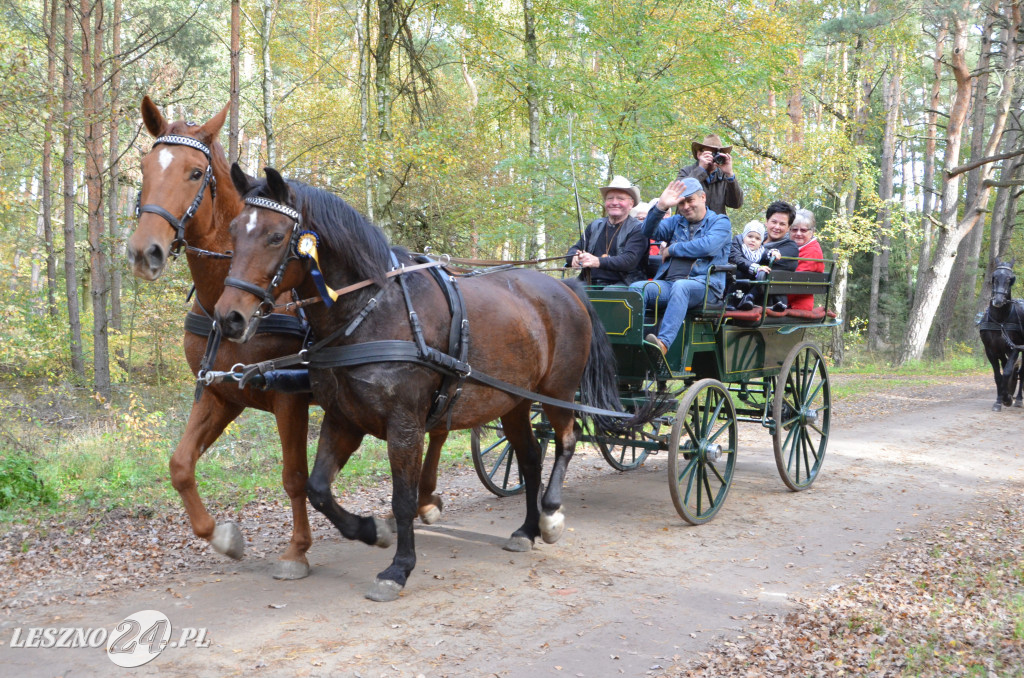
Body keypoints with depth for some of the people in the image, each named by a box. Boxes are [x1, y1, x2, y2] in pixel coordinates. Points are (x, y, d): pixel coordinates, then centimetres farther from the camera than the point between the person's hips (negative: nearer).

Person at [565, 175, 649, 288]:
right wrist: (575, 257, -11)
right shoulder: (594, 226, 21)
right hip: (590, 282, 5)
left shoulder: (637, 229, 3)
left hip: (623, 284, -4)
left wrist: (598, 261, -27)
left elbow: (630, 260, -12)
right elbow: (574, 249, 16)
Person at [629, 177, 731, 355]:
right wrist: (661, 207, -8)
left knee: (681, 286, -39)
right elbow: (649, 231, 7)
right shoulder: (676, 222, 24)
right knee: (636, 287, -23)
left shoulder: (720, 222, 11)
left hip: (703, 286, -5)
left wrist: (671, 250, 0)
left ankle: (663, 343, -54)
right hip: (668, 283, 5)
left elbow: (707, 246, -10)